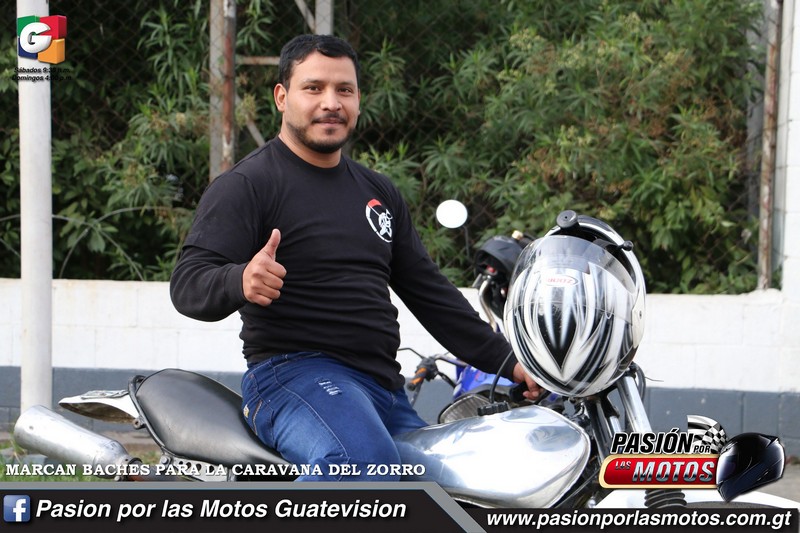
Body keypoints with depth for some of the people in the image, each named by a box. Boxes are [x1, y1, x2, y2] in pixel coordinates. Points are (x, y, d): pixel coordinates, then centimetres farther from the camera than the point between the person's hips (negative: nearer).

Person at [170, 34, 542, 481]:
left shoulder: (379, 192, 21)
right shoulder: (247, 185, -2)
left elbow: (429, 292, 25)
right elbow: (188, 284, -12)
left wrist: (507, 362, 17)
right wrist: (241, 282, -35)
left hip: (384, 386, 8)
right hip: (294, 372, -8)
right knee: (364, 465, -37)